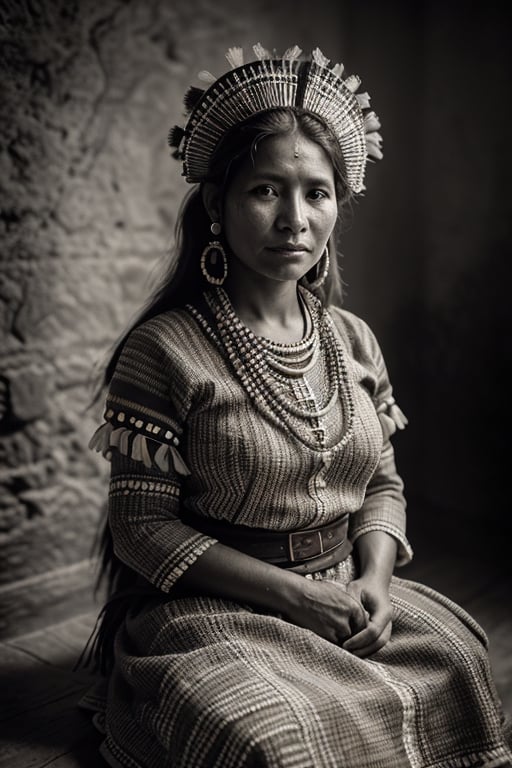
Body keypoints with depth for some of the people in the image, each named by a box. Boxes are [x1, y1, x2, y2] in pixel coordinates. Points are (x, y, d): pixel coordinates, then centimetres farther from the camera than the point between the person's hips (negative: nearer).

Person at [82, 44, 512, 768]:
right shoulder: (165, 348, -11)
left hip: (351, 594, 5)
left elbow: (383, 483, 12)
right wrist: (292, 593, -16)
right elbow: (143, 525, -12)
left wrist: (375, 578, -8)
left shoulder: (354, 340, 6)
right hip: (213, 611, -5)